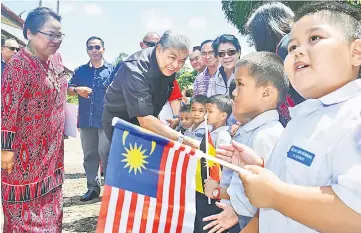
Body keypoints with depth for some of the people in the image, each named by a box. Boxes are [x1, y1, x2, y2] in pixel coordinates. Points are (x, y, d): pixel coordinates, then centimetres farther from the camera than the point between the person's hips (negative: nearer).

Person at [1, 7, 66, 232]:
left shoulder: (56, 58, 4)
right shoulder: (19, 65, -21)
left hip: (52, 149, 8)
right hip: (26, 151, -8)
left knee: (50, 200, 20)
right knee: (26, 204, 7)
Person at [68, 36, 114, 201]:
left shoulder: (113, 69, 5)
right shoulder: (80, 71, 14)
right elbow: (68, 89, 10)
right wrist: (77, 90, -10)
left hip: (106, 119, -4)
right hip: (86, 119, 4)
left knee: (105, 152, -8)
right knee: (89, 155, 9)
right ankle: (93, 187, 19)